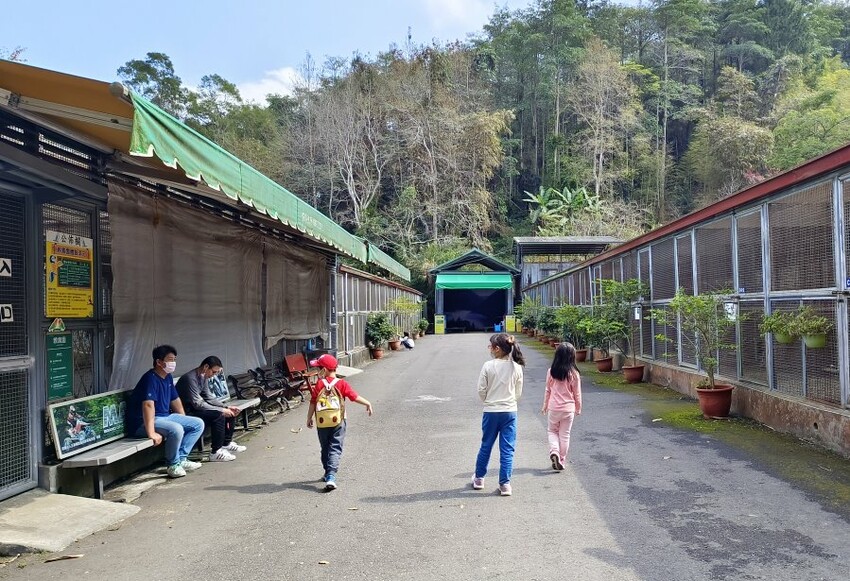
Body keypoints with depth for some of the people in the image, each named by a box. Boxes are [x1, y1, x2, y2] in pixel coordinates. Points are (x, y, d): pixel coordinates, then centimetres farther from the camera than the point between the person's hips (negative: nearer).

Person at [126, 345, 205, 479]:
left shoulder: (168, 377, 9)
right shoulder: (150, 378, -20)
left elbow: (175, 400, 21)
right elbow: (148, 405, -33)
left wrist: (185, 421, 23)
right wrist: (151, 433, -40)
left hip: (165, 416, 10)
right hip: (144, 422, -10)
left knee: (198, 424, 1)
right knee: (176, 429, -35)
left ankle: (181, 458, 0)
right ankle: (173, 464, -11)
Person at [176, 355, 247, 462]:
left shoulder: (203, 377, 6)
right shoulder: (191, 378, -24)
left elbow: (209, 397, 12)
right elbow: (198, 404, -27)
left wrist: (227, 407, -1)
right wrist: (221, 410, -23)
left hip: (195, 409, 10)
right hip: (186, 413, -10)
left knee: (229, 412, 7)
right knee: (218, 415, -28)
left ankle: (227, 444, 18)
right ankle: (216, 452, -21)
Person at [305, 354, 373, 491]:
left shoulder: (319, 385, -4)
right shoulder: (342, 384, -5)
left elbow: (312, 403, -2)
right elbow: (355, 397, -6)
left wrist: (309, 418, 9)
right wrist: (367, 403, 6)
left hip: (321, 423, 1)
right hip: (338, 422, -1)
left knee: (325, 449, 18)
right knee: (335, 449, -1)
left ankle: (328, 474, 29)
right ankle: (331, 476, -15)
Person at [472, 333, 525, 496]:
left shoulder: (488, 366, -12)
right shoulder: (516, 368, -4)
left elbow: (481, 390, -7)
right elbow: (518, 393, 3)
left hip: (490, 412, -1)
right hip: (510, 412, 1)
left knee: (486, 446, 14)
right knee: (507, 449, 7)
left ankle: (479, 478, 29)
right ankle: (505, 484, 9)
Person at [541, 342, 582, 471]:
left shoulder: (551, 372, -9)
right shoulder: (574, 374, -12)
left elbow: (548, 390, 1)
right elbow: (577, 394, -3)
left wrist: (545, 406, 14)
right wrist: (578, 408, 12)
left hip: (553, 408, 1)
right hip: (568, 409, -1)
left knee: (553, 431, 19)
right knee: (565, 435, 11)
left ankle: (554, 452, -4)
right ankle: (561, 461, 17)